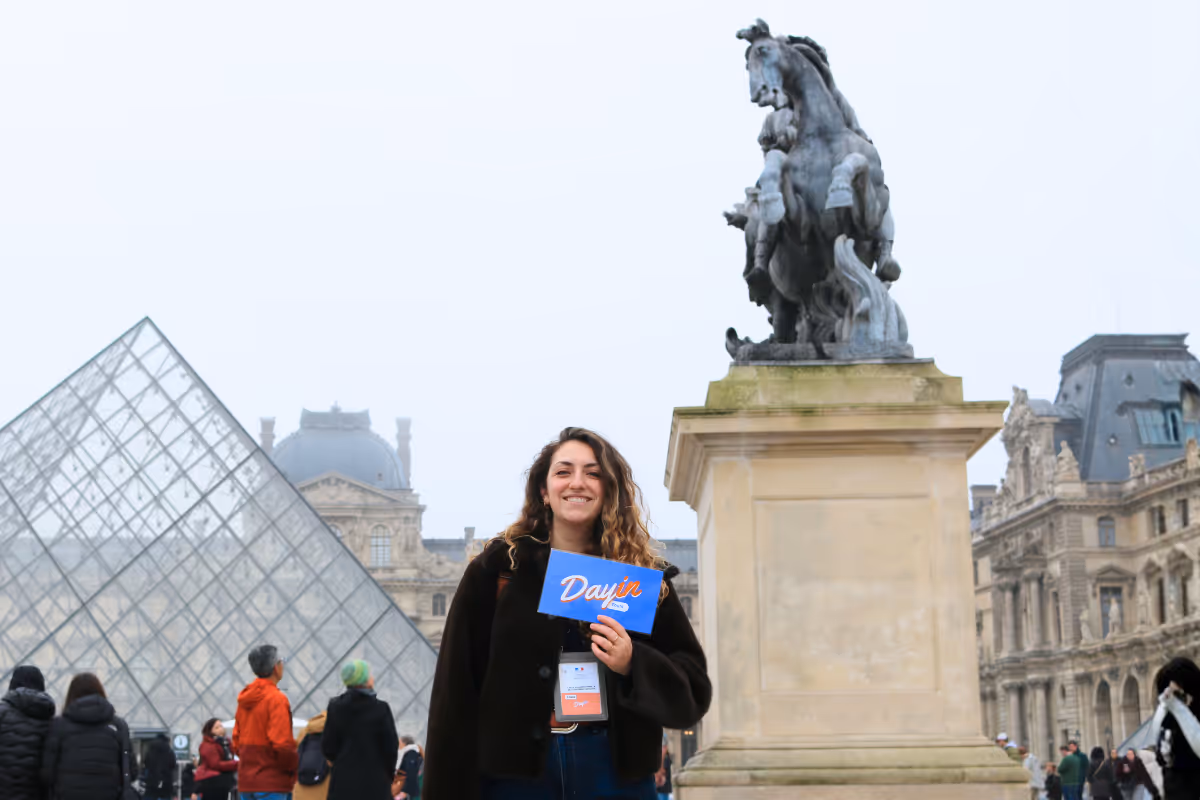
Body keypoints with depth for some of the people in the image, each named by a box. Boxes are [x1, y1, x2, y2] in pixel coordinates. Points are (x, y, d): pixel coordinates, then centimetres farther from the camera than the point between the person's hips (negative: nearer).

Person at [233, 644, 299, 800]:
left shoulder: (244, 699, 12)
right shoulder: (276, 699, -13)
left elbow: (237, 742, 15)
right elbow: (282, 744, -18)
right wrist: (297, 765, -3)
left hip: (246, 781, 8)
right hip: (271, 782, -8)